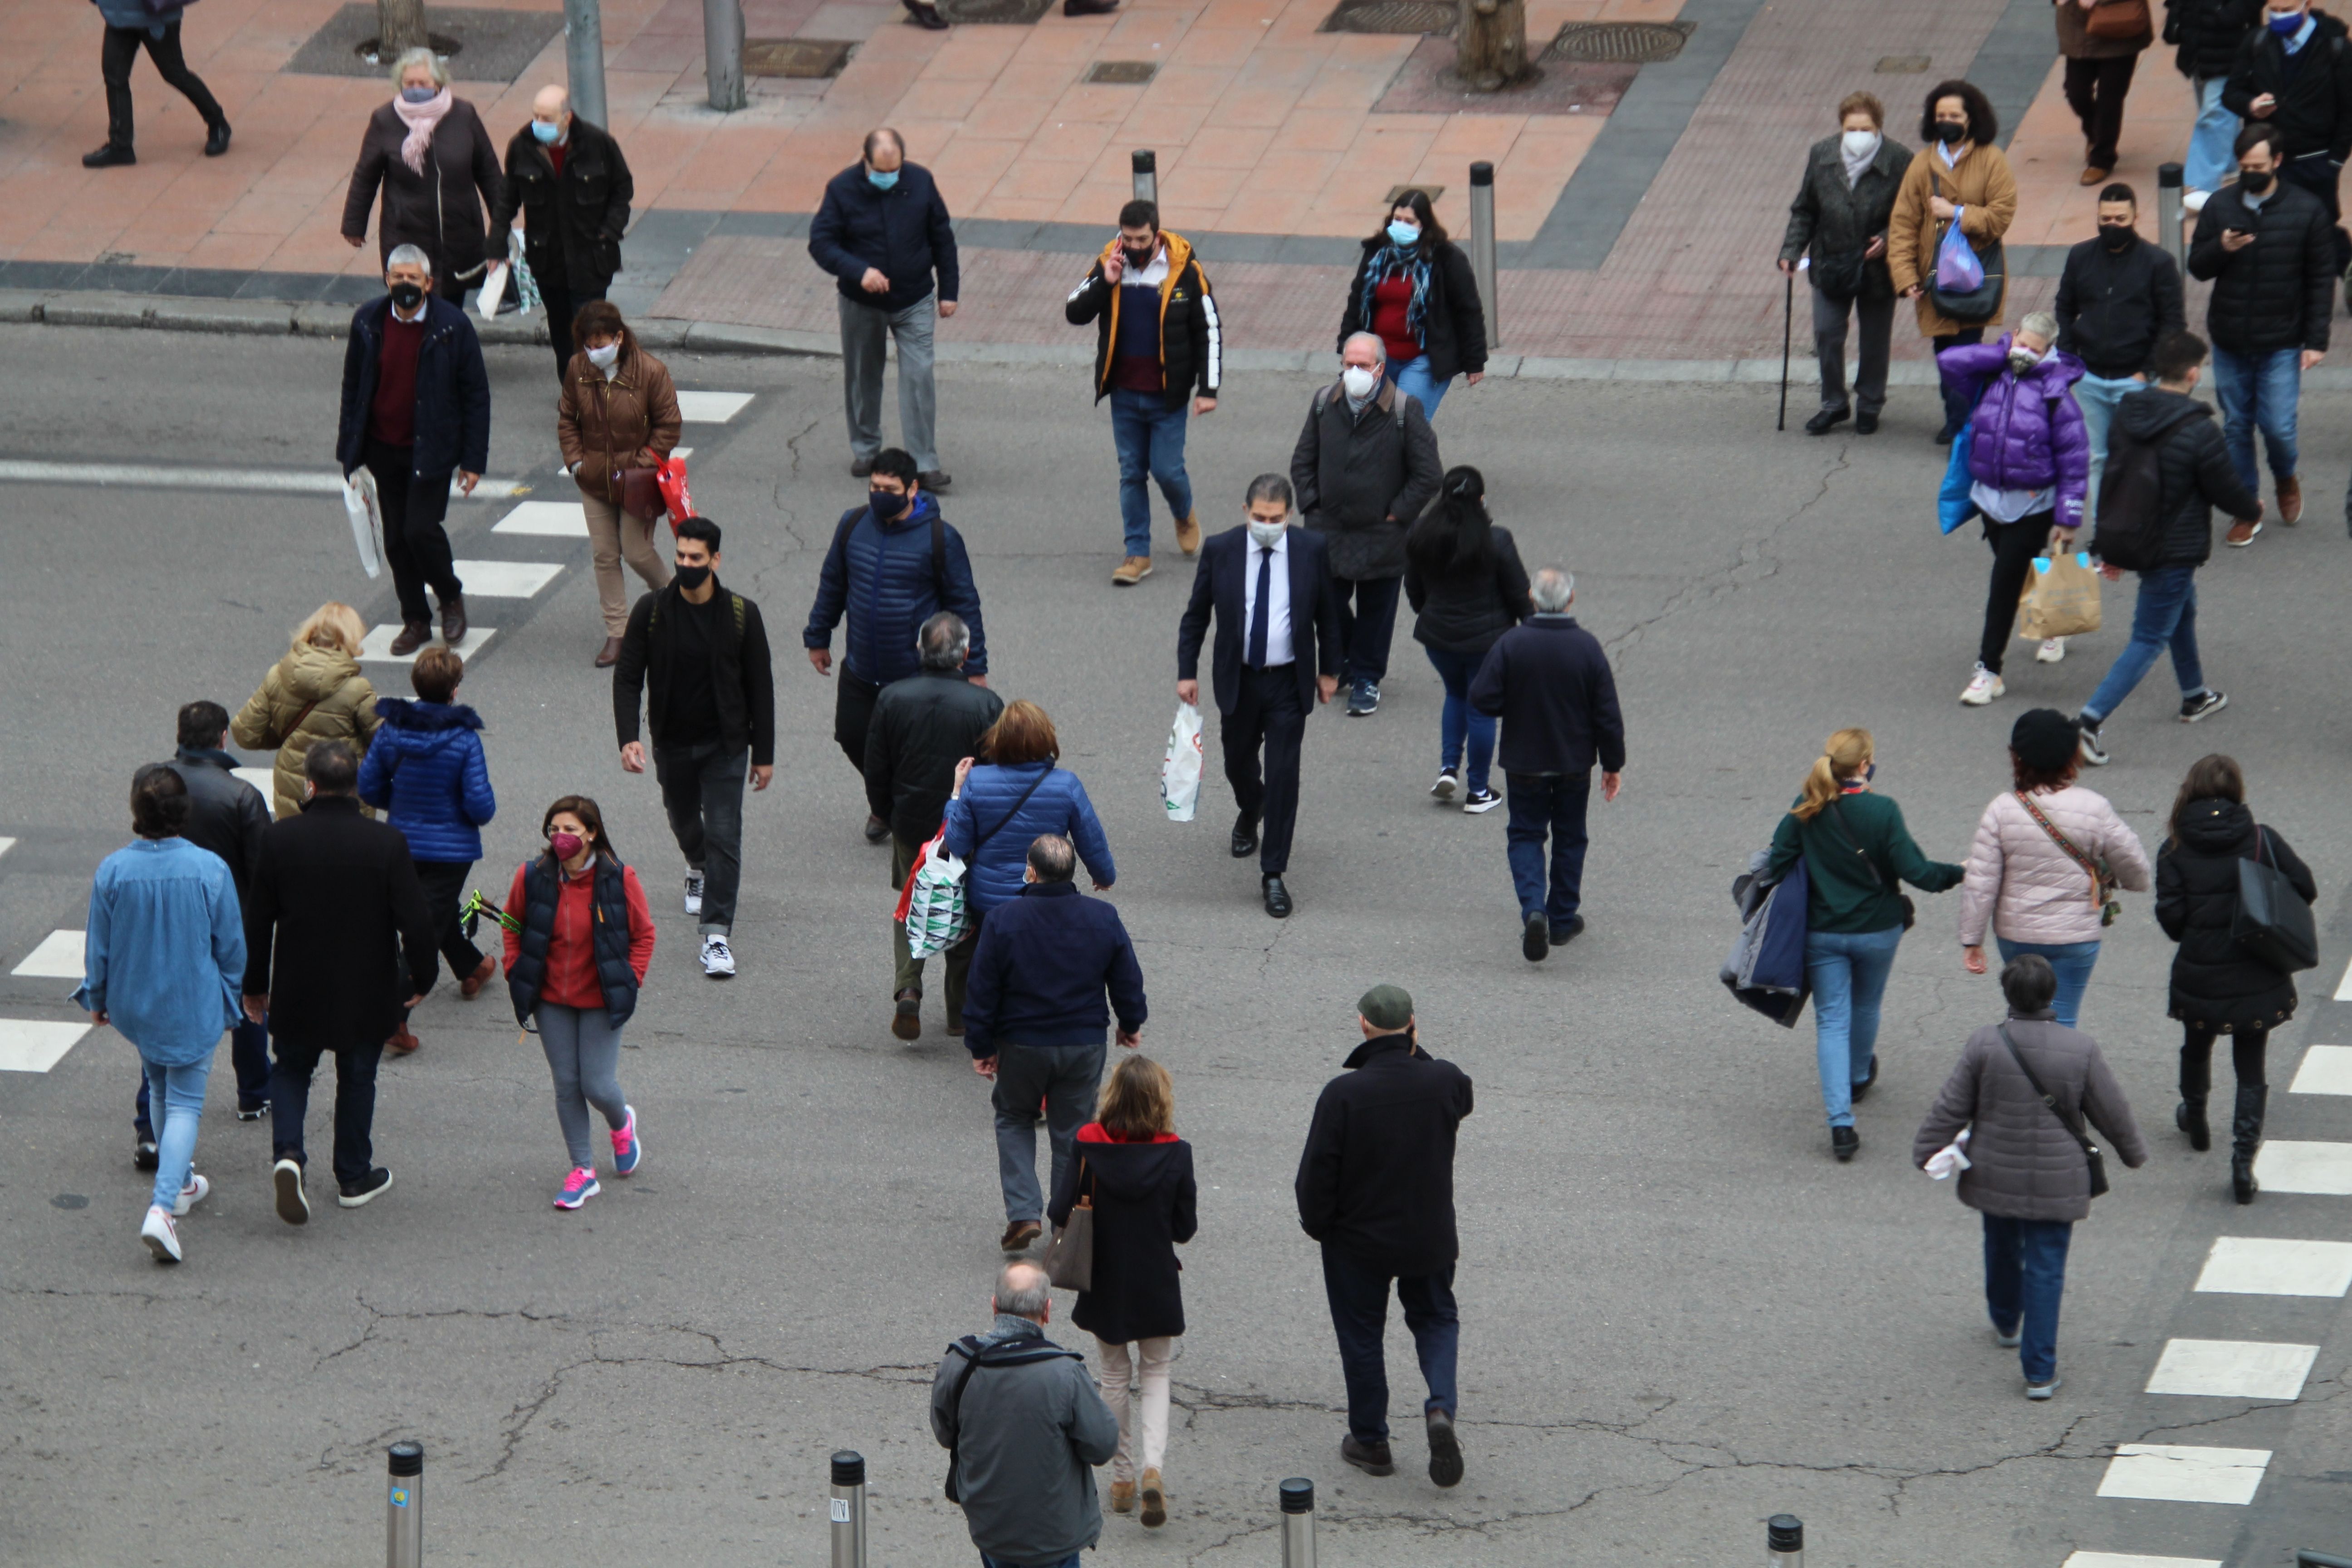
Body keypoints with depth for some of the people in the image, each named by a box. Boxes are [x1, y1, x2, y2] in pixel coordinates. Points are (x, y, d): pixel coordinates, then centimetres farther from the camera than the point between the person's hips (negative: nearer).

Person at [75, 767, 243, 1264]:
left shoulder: (113, 872, -14)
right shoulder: (210, 870, -17)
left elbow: (98, 946, -3)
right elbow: (231, 946, -7)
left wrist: (97, 998, 15)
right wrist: (230, 996, 12)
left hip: (135, 1005, 3)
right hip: (194, 1008, -3)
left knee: (160, 1091, 25)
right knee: (185, 1103, 2)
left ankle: (180, 1184, 42)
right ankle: (163, 1206, -15)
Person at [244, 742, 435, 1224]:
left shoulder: (279, 838, -10)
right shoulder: (386, 844, -13)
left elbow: (257, 920, -3)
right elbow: (415, 920, -12)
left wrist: (254, 985, 9)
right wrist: (420, 979, 4)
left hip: (298, 990, 0)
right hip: (367, 993, 0)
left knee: (292, 1070, 18)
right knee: (357, 1077, 18)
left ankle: (288, 1153, -7)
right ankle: (354, 1178, 27)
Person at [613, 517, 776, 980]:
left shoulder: (741, 615, -10)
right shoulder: (651, 611, -9)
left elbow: (760, 687, -2)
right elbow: (627, 678, -7)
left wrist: (764, 753, -1)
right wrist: (628, 738, -21)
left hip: (725, 745, -2)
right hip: (672, 743, 2)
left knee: (724, 835, -11)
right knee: (684, 822, 22)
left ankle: (718, 936, -12)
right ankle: (699, 870, 56)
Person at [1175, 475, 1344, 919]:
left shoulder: (1311, 550, -9)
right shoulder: (1221, 551, -9)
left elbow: (1328, 613, 5)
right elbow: (1196, 616, 1)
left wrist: (1329, 670, 9)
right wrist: (1187, 673, -2)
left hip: (1289, 683, -2)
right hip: (1238, 679, 2)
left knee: (1283, 776, -6)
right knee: (1239, 763, 19)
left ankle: (1273, 875, -1)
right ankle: (1250, 812, 55)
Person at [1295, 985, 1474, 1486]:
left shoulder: (1344, 1093, -22)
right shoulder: (1444, 1082, -13)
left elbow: (1317, 1172, -16)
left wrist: (1317, 1224, 2)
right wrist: (1415, 1053, 4)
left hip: (1358, 1242, -3)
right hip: (1429, 1237, 3)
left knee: (1361, 1337, 14)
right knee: (1435, 1319, 22)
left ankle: (1370, 1441, 23)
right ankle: (1441, 1407, -2)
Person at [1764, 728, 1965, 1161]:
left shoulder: (1807, 810, -10)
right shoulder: (1882, 811, -19)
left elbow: (1777, 862, -6)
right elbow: (1915, 871, -19)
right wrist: (1960, 873, -4)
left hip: (1821, 932, 1)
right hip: (1876, 930, -1)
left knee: (1832, 1020, 4)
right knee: (1866, 1007, 26)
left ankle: (1841, 1122, -8)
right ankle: (1859, 1078, 53)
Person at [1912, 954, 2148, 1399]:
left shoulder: (1984, 1045, -14)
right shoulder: (2081, 1051, -13)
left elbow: (1951, 1109, -7)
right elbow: (2112, 1113, -1)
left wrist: (1926, 1152, 7)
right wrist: (2133, 1153, 17)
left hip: (1995, 1176, 1)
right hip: (2057, 1181, -1)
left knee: (2002, 1249, 27)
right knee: (2045, 1271, 4)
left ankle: (2006, 1324, 51)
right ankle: (2040, 1373, 3)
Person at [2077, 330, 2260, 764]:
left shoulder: (2126, 414, -3)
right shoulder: (2199, 431, -25)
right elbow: (2227, 491, -14)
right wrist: (2253, 511, 11)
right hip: (2175, 547, -8)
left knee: (2183, 608, 31)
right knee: (2150, 639, -1)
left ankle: (2195, 695, 49)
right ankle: (2090, 720, -12)